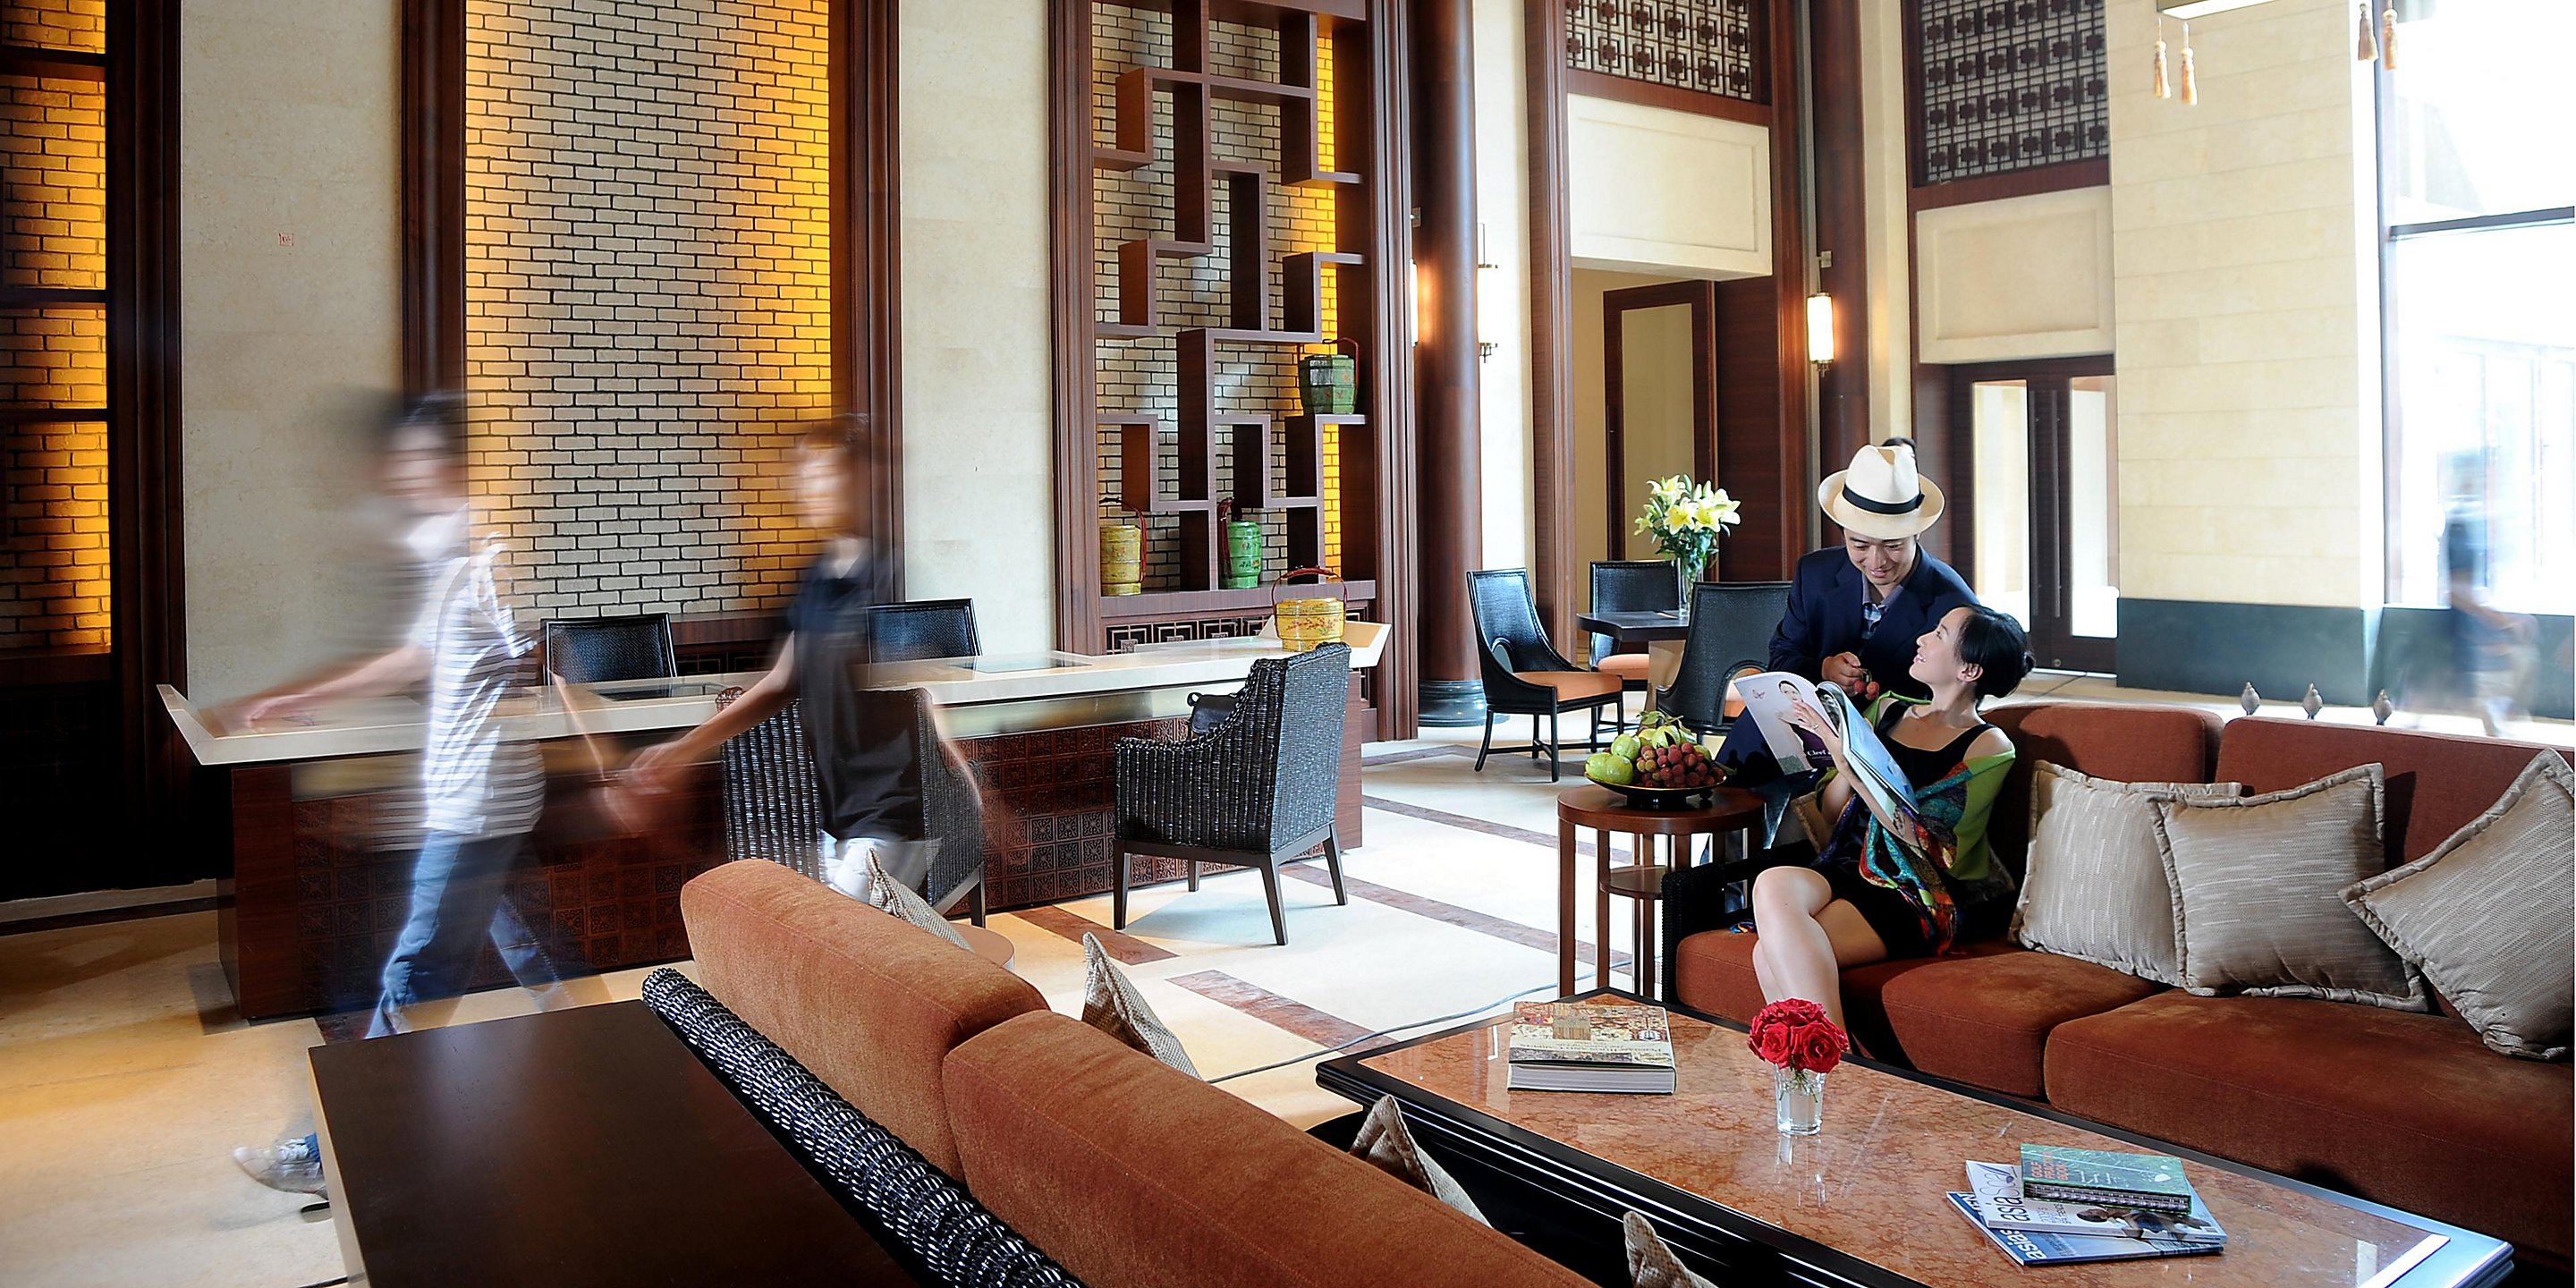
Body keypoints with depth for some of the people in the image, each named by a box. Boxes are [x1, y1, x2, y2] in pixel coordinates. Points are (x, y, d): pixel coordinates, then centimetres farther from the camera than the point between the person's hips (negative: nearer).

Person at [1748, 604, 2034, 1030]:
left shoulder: (1988, 748, 0)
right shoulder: (1888, 709, 18)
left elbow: (1924, 839, -14)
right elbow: (1828, 812, 15)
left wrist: (1847, 759, -19)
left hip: (1921, 899, -6)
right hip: (1849, 867, 6)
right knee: (1773, 884, -32)